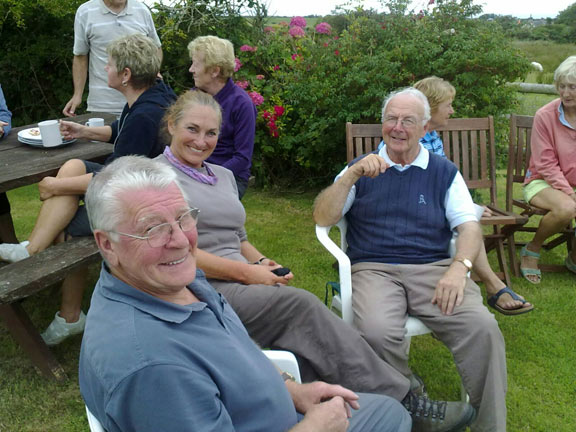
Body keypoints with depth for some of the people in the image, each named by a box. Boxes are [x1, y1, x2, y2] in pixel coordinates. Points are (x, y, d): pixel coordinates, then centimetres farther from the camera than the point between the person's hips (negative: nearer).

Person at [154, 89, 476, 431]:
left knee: (301, 344, -23)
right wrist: (245, 272, -13)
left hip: (239, 283, 7)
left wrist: (260, 262, 3)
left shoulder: (223, 176, 22)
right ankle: (403, 403, -21)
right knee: (302, 306, -25)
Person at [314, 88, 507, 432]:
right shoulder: (362, 169, 16)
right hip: (374, 270, -1)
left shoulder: (444, 172, 18)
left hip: (434, 268, 1)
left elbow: (470, 226, 7)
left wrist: (459, 268, -13)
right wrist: (352, 176, -10)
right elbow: (322, 219, 4)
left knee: (483, 328, -26)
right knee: (376, 332, -33)